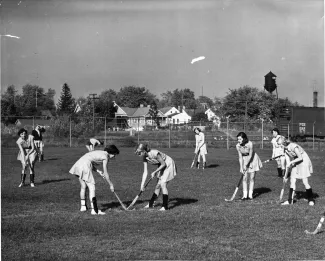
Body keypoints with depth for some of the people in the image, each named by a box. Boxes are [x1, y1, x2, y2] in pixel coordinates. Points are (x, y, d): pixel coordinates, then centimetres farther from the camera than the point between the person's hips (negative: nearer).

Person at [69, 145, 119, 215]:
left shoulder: (100, 153, 23)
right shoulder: (105, 157, -1)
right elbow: (105, 173, 0)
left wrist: (98, 171, 8)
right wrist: (111, 185, 9)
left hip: (79, 163, 9)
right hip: (85, 166, -9)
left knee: (83, 187, 20)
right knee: (92, 188, -5)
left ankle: (83, 206, 31)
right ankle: (94, 210, -8)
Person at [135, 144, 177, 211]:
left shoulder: (154, 153, -32)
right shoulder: (145, 158, -8)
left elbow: (163, 164, -22)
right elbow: (145, 172, -5)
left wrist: (154, 172, -22)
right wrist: (142, 184, -10)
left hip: (168, 165, -7)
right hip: (161, 167, 7)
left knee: (163, 184, -18)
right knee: (158, 186, 10)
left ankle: (165, 206, -15)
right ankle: (151, 204, 20)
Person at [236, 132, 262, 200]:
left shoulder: (250, 144, -29)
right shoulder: (238, 146, -15)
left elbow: (250, 155, -20)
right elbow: (240, 157, -8)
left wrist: (246, 165, -17)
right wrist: (241, 167, -13)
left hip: (253, 159, -3)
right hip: (244, 160, 3)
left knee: (252, 178, -1)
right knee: (244, 178, -3)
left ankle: (250, 195, 5)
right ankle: (245, 195, -1)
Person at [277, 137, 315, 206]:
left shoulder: (294, 146, -26)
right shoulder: (285, 149, -1)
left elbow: (300, 158, -22)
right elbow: (288, 162, 4)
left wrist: (291, 162, -19)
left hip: (304, 162, -8)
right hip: (295, 164, 8)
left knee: (305, 182, -7)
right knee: (292, 181, 2)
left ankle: (311, 200, 6)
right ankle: (290, 200, 8)